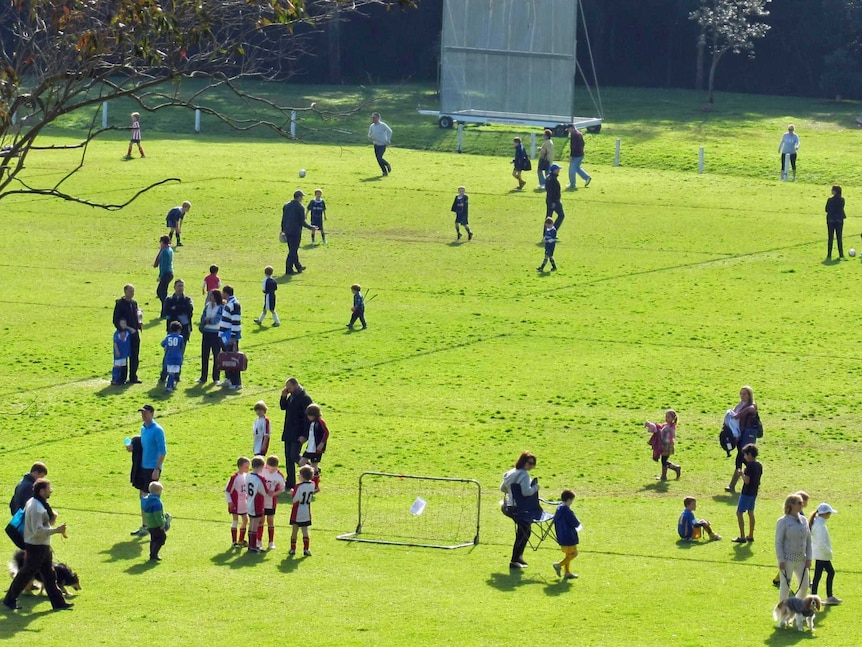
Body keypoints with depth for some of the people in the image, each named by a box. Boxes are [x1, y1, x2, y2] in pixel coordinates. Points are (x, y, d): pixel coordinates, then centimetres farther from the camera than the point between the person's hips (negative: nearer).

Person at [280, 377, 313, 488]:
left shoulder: (305, 398, -16)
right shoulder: (292, 396, 11)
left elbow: (307, 417, -18)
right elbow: (283, 407, 21)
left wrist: (304, 435, -21)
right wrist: (284, 396, 2)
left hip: (298, 434, -9)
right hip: (289, 433, 9)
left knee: (294, 456, -13)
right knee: (288, 458, 9)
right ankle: (290, 484, 15)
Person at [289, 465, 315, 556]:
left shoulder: (299, 486, -20)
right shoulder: (312, 485, -4)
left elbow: (295, 500, -19)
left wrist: (292, 493, 0)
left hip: (297, 513, -4)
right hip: (306, 513, 4)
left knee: (294, 530, 7)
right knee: (305, 531, 9)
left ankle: (293, 549, 14)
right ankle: (306, 549, 2)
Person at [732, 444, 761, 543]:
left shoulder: (750, 465, -20)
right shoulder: (759, 465, 6)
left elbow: (747, 481, -23)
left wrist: (742, 474, -9)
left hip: (747, 493, -9)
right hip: (754, 492, 9)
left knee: (739, 513, -3)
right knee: (751, 513, 17)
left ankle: (742, 537, -7)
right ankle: (751, 536, 22)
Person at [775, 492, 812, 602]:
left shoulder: (803, 520, 8)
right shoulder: (783, 522, -10)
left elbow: (808, 540, 11)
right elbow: (778, 542, -10)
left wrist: (808, 558, 5)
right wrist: (781, 560, -15)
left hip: (801, 560, 6)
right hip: (788, 559, -6)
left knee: (804, 586, 8)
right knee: (785, 586, 0)